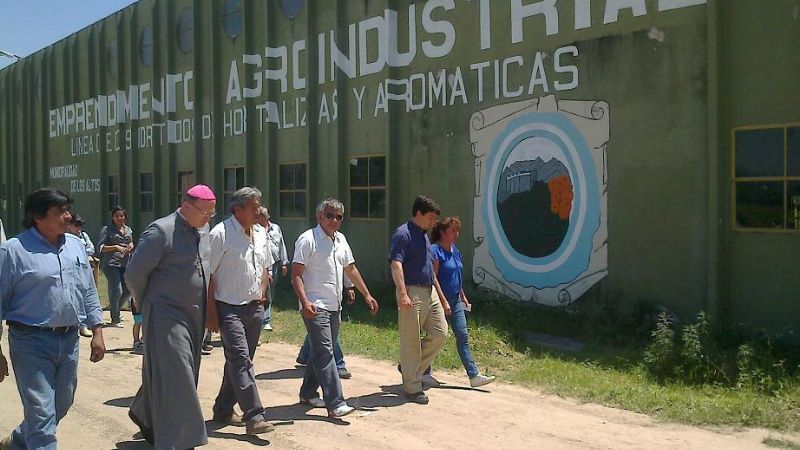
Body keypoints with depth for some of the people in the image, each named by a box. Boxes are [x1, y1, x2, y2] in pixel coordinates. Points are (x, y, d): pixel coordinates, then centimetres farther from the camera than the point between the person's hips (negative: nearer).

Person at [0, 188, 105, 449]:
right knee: (42, 413, -4)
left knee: (61, 405, 20)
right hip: (31, 342, -6)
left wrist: (97, 332, 9)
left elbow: (89, 292, 13)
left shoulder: (75, 245, 8)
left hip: (69, 339, 6)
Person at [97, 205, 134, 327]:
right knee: (117, 291, -7)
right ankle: (115, 319, 6)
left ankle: (115, 308, 30)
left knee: (128, 290, 4)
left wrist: (131, 245, 5)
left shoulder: (128, 230, 16)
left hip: (125, 263, 6)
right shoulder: (107, 229, -2)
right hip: (111, 263, -6)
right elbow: (100, 247, -6)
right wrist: (116, 247, -17)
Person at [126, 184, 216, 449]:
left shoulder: (201, 235, 9)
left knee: (174, 375, 18)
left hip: (194, 316, 8)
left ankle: (145, 415, 39)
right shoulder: (161, 231, -15)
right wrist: (148, 304, 2)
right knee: (174, 377, -7)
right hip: (167, 316, -8)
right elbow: (134, 274, -12)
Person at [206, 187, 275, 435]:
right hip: (230, 309, -7)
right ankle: (254, 417, -12)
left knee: (239, 361, 14)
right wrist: (211, 312, -13)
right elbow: (208, 274, -12)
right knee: (241, 360, -12)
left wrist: (262, 293, 12)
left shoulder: (260, 234, 10)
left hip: (255, 308, 7)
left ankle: (223, 410, 27)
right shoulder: (221, 234, -12)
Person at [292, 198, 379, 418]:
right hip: (316, 307, -8)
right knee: (324, 352, -12)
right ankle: (335, 404, -15)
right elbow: (296, 274, -13)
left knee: (321, 351, 15)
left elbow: (351, 268, 22)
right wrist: (304, 302, -25)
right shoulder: (308, 239, -9)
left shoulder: (340, 239, 14)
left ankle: (308, 393, 28)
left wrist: (367, 295, 18)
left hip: (334, 306, 8)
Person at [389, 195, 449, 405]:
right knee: (410, 340, 0)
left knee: (440, 333, 7)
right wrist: (403, 294, -33)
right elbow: (396, 265, -21)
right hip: (412, 292, -9)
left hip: (430, 291, 9)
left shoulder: (424, 236, 18)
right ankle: (412, 387, 9)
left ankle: (410, 368, 23)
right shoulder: (403, 234, -10)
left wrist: (442, 298, 23)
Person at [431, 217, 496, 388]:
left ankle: (474, 375, 2)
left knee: (463, 336, 3)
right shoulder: (435, 251, -14)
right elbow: (433, 279, -18)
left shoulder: (455, 250, 12)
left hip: (455, 301, 8)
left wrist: (463, 297, 21)